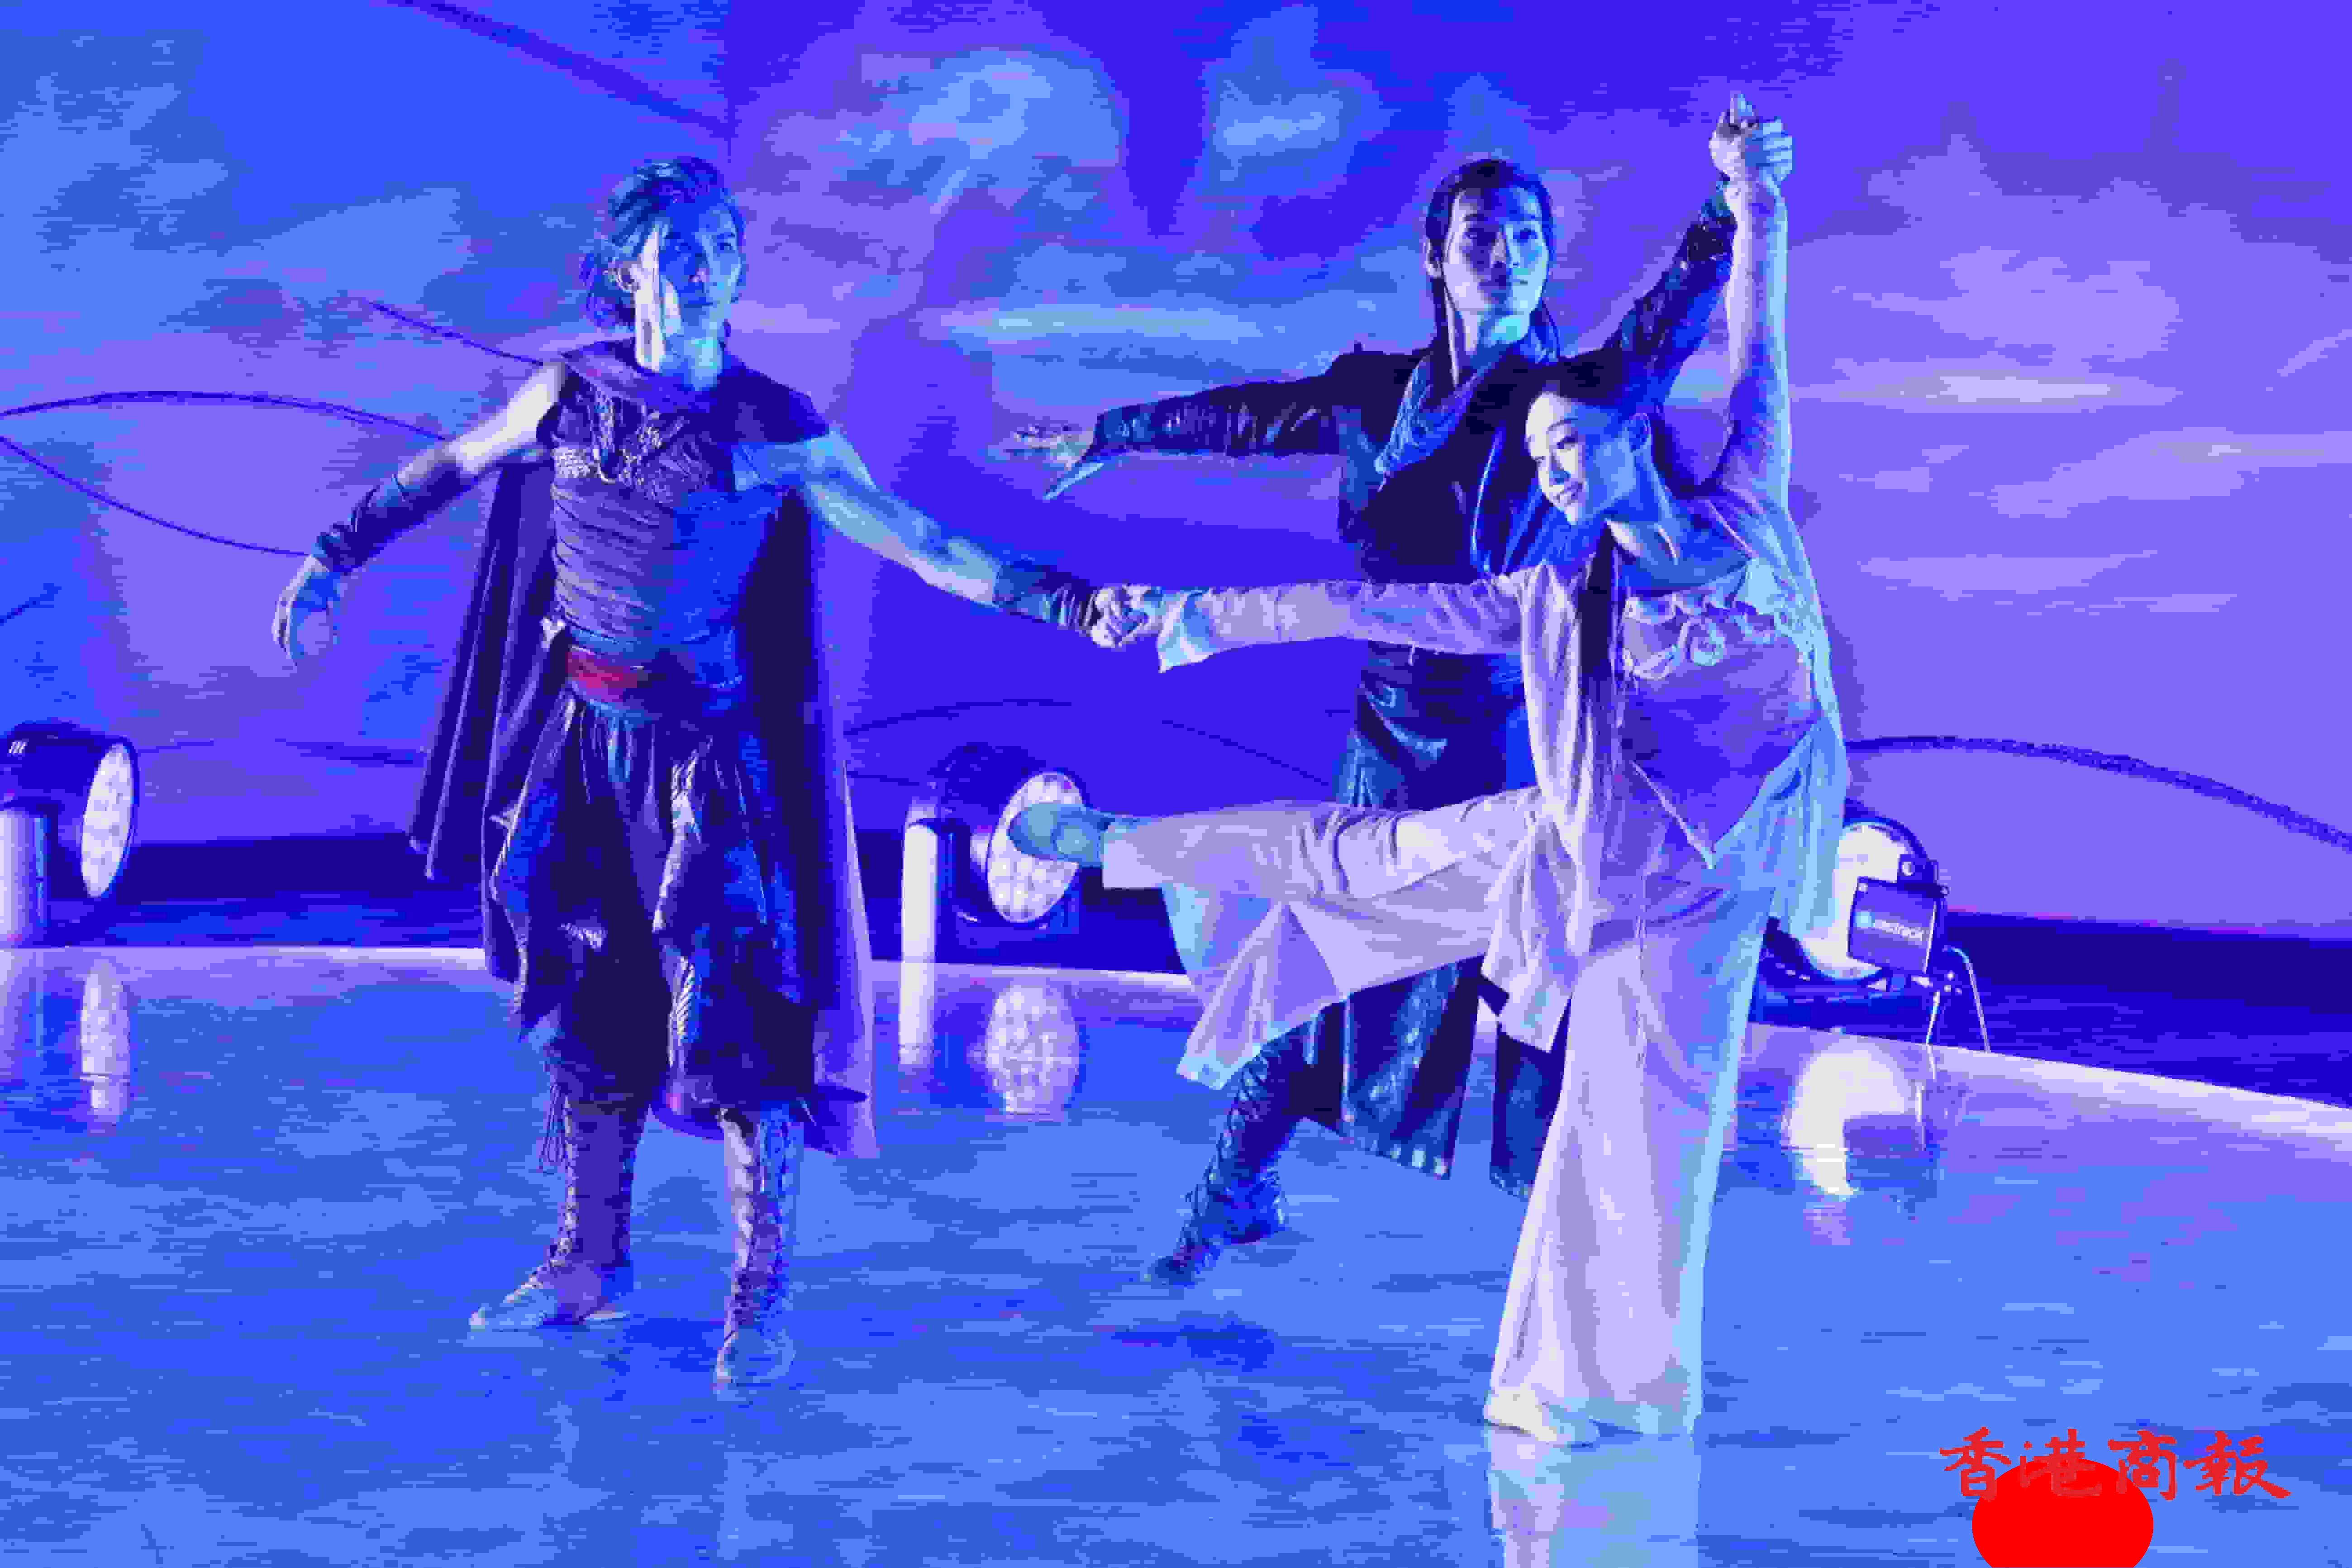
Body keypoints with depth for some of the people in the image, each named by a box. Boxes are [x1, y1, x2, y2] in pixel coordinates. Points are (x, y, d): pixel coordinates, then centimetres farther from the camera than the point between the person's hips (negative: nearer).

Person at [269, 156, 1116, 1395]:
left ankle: (760, 1299, 7)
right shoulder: (571, 394, 1)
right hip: (580, 737, 4)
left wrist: (1045, 593, -18)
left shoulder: (776, 429, -9)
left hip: (709, 745, -4)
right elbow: (443, 472, 15)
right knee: (585, 993, 12)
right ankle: (591, 1260, 27)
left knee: (737, 1009, -4)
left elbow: (910, 540, -8)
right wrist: (334, 559, 17)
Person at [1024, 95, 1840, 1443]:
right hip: (1571, 849, 3)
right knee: (1346, 854, 11)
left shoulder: (1743, 522, -2)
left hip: (1686, 888, -3)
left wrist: (1755, 207, 7)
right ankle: (1113, 849, 31)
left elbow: (1758, 365, 6)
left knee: (1639, 1132, -1)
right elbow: (1375, 606, 7)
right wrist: (1196, 618, 9)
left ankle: (1615, 1388, 14)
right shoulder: (1558, 598, 3)